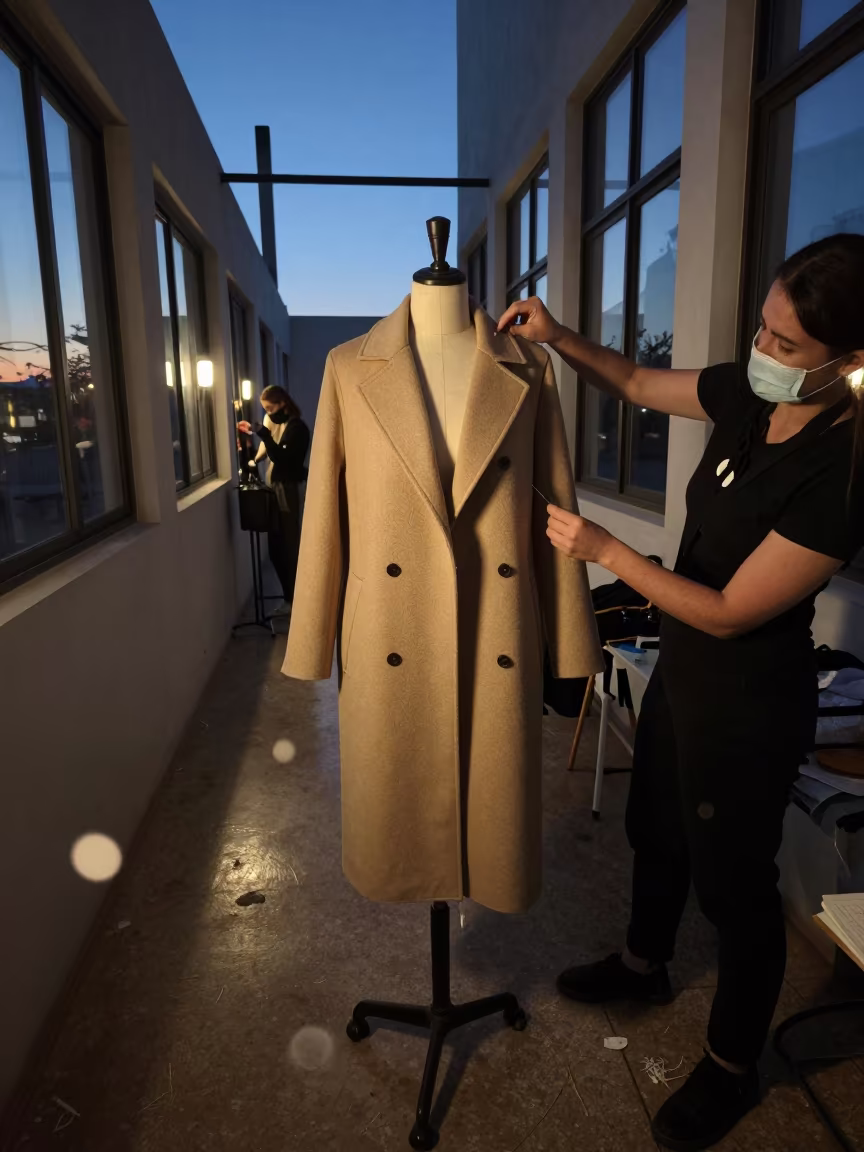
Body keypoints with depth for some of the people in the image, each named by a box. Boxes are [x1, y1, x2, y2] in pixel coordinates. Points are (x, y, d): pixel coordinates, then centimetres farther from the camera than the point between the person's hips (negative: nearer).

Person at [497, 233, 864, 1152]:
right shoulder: (746, 394, -8)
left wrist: (605, 549, -23)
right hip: (683, 666, 8)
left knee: (732, 877, 13)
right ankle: (644, 965, 55)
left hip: (749, 702, -7)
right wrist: (557, 337, -9)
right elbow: (634, 384, 7)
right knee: (655, 830, 25)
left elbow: (729, 613, -25)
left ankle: (732, 1068, 41)